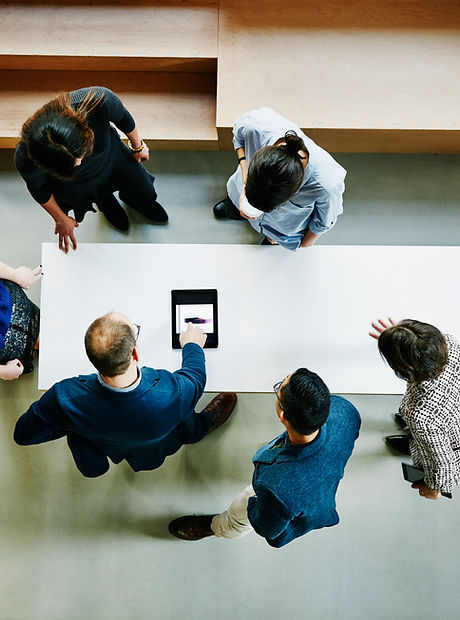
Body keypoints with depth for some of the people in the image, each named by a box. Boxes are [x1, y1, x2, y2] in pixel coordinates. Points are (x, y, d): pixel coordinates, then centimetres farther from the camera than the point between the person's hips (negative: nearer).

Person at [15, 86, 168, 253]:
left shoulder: (100, 101, -45)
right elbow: (38, 188, -17)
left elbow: (123, 118, -19)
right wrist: (60, 219, -3)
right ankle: (107, 202, 58)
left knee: (145, 195, 23)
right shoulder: (25, 159, -42)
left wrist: (138, 146, -1)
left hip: (110, 155, 2)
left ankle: (129, 198, 59)